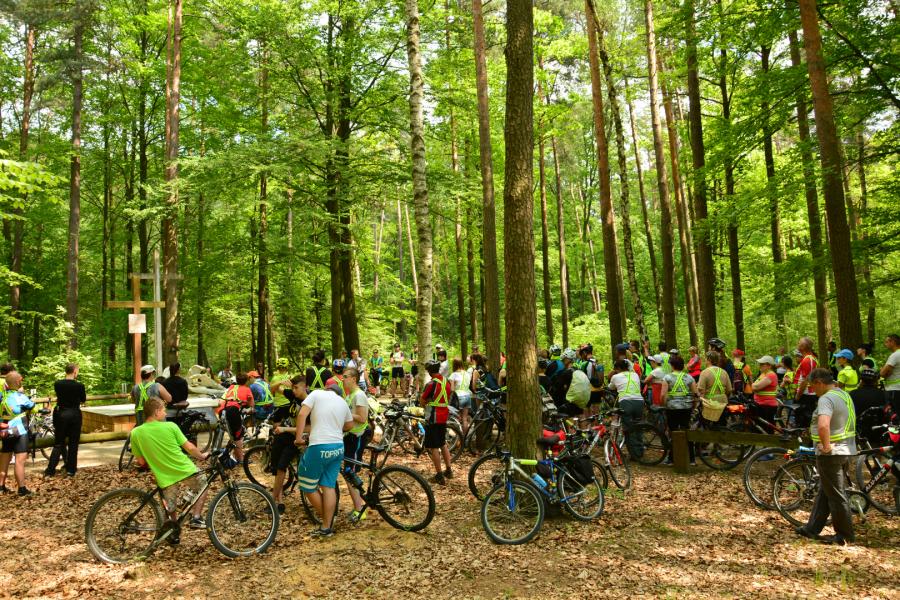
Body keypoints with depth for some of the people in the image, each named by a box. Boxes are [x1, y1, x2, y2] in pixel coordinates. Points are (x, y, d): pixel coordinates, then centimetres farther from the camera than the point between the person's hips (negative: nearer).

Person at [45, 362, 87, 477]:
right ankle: (71, 469, 12)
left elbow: (59, 396, 13)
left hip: (60, 415, 3)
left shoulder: (57, 384, -5)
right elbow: (83, 400, 2)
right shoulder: (79, 385, -13)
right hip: (74, 415, -3)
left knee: (59, 443, 13)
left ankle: (50, 469, 8)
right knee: (73, 443, 8)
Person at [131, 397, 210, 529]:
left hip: (166, 478, 1)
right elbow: (189, 448, -4)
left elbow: (141, 461, 1)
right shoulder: (170, 426, -10)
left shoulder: (135, 433, -5)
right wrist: (201, 456, 16)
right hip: (186, 471, -1)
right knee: (202, 490, 25)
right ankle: (196, 518, 15)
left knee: (171, 511, 23)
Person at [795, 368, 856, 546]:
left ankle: (844, 536, 14)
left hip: (831, 453, -10)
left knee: (836, 495, 3)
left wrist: (826, 446, -22)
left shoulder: (826, 399, -21)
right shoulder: (844, 394, 11)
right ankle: (812, 529, 25)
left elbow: (823, 425, -38)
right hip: (845, 450, 10)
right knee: (824, 492, 16)